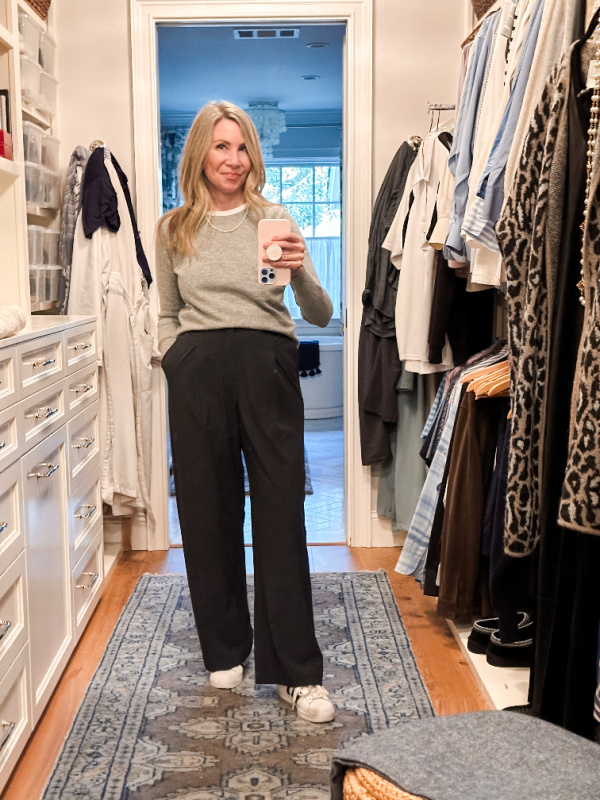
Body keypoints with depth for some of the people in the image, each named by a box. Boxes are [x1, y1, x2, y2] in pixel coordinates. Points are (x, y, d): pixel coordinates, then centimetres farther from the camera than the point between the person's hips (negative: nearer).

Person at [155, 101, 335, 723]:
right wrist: (177, 361, 6)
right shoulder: (173, 229, 12)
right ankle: (225, 650, 26)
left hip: (266, 368, -2)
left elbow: (321, 317, 0)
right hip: (196, 377, 2)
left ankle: (296, 672, 5)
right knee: (208, 514, 8)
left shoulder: (274, 220, 6)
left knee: (281, 516, -3)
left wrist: (301, 273, -19)